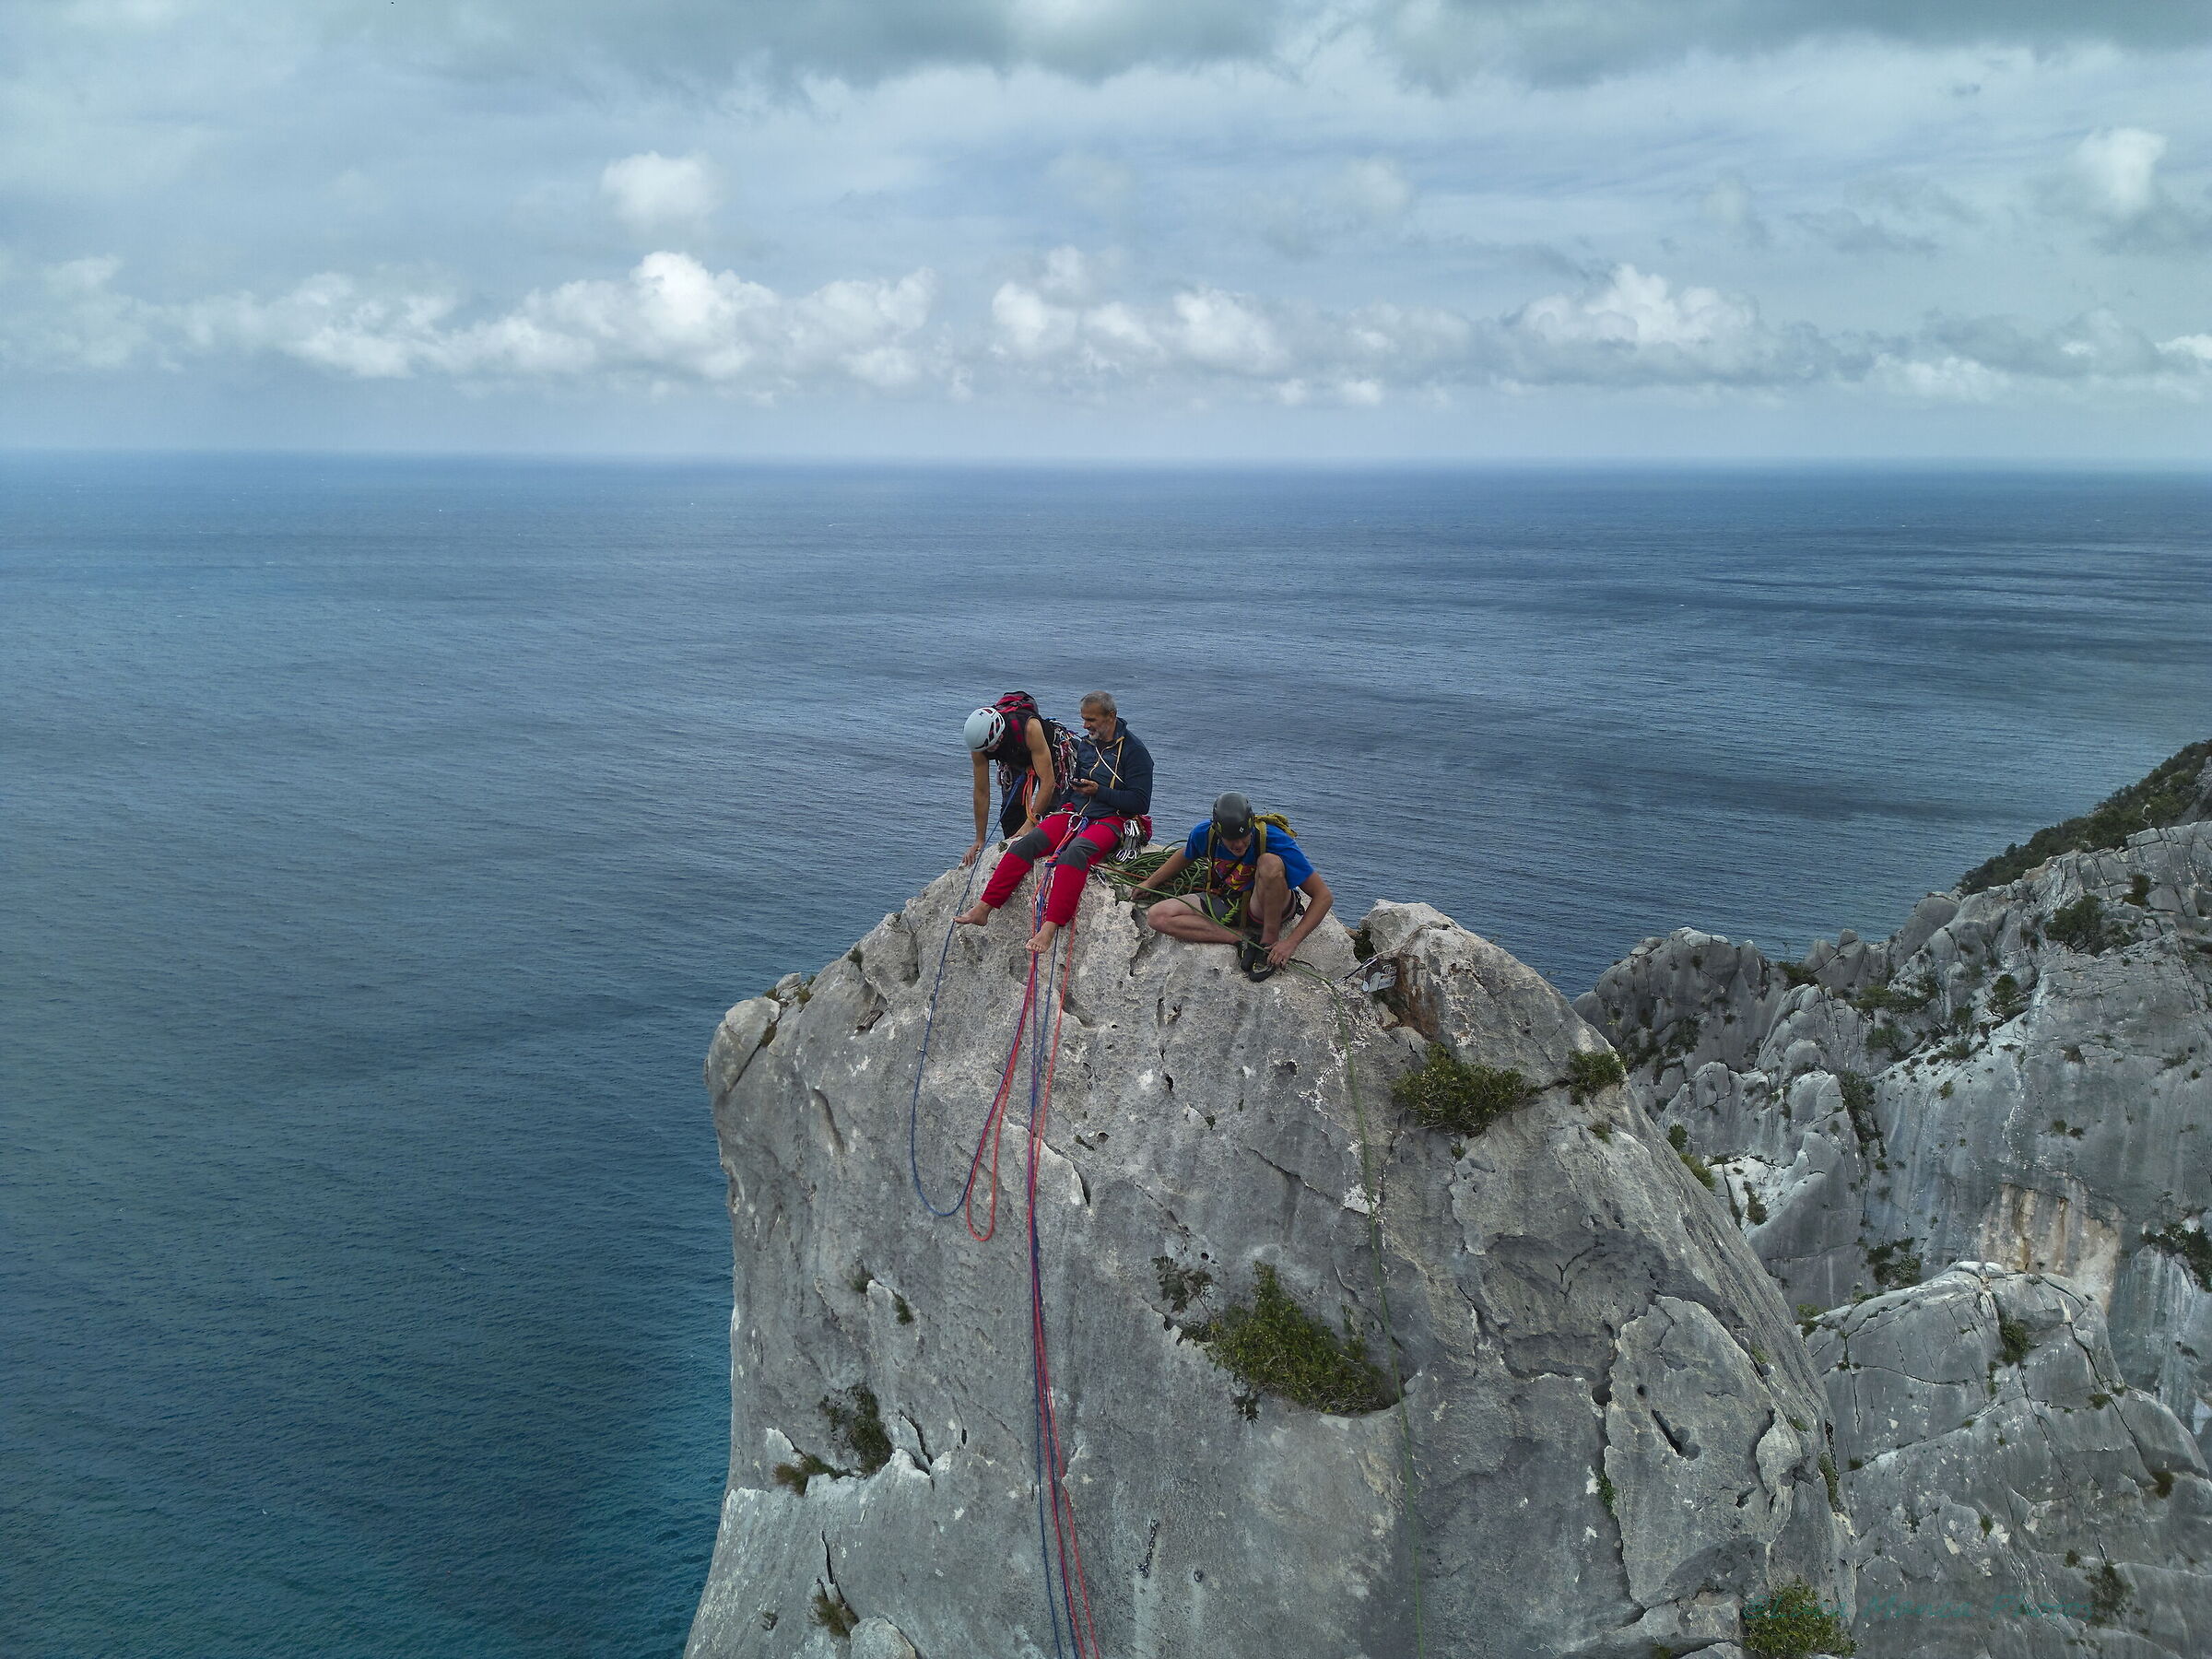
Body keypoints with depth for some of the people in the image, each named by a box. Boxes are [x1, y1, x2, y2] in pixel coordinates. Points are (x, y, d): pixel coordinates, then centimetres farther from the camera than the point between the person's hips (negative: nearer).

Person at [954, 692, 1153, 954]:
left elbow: (1141, 803, -11)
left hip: (1111, 820, -6)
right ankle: (983, 908, -22)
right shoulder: (1085, 744, 15)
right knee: (1026, 843, -18)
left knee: (1075, 852, -37)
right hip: (1075, 813, 6)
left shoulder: (1134, 751, -6)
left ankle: (1050, 927, -48)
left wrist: (1099, 792, -16)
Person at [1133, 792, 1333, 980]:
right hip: (1224, 903, 5)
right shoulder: (1204, 834, -15)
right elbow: (1185, 855, 14)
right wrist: (1150, 883, 18)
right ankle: (1243, 938, -16)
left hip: (1262, 909, -5)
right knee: (1157, 916, -17)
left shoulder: (1276, 841, -28)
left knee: (1270, 863, -36)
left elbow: (1324, 896, -26)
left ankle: (1269, 940, -19)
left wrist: (1291, 942, -32)